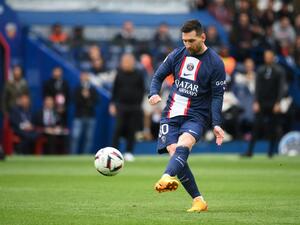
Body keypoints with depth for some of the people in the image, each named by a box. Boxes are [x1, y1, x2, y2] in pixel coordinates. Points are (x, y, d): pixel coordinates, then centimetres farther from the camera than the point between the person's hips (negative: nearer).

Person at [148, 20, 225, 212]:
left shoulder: (215, 63, -2)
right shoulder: (177, 55, 9)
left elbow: (217, 96, -3)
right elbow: (159, 76, 16)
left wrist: (216, 124, -14)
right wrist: (154, 93, -6)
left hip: (196, 116, -4)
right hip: (172, 114, 4)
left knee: (183, 146, -32)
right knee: (174, 153, -14)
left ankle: (167, 178, -60)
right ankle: (198, 200, -8)